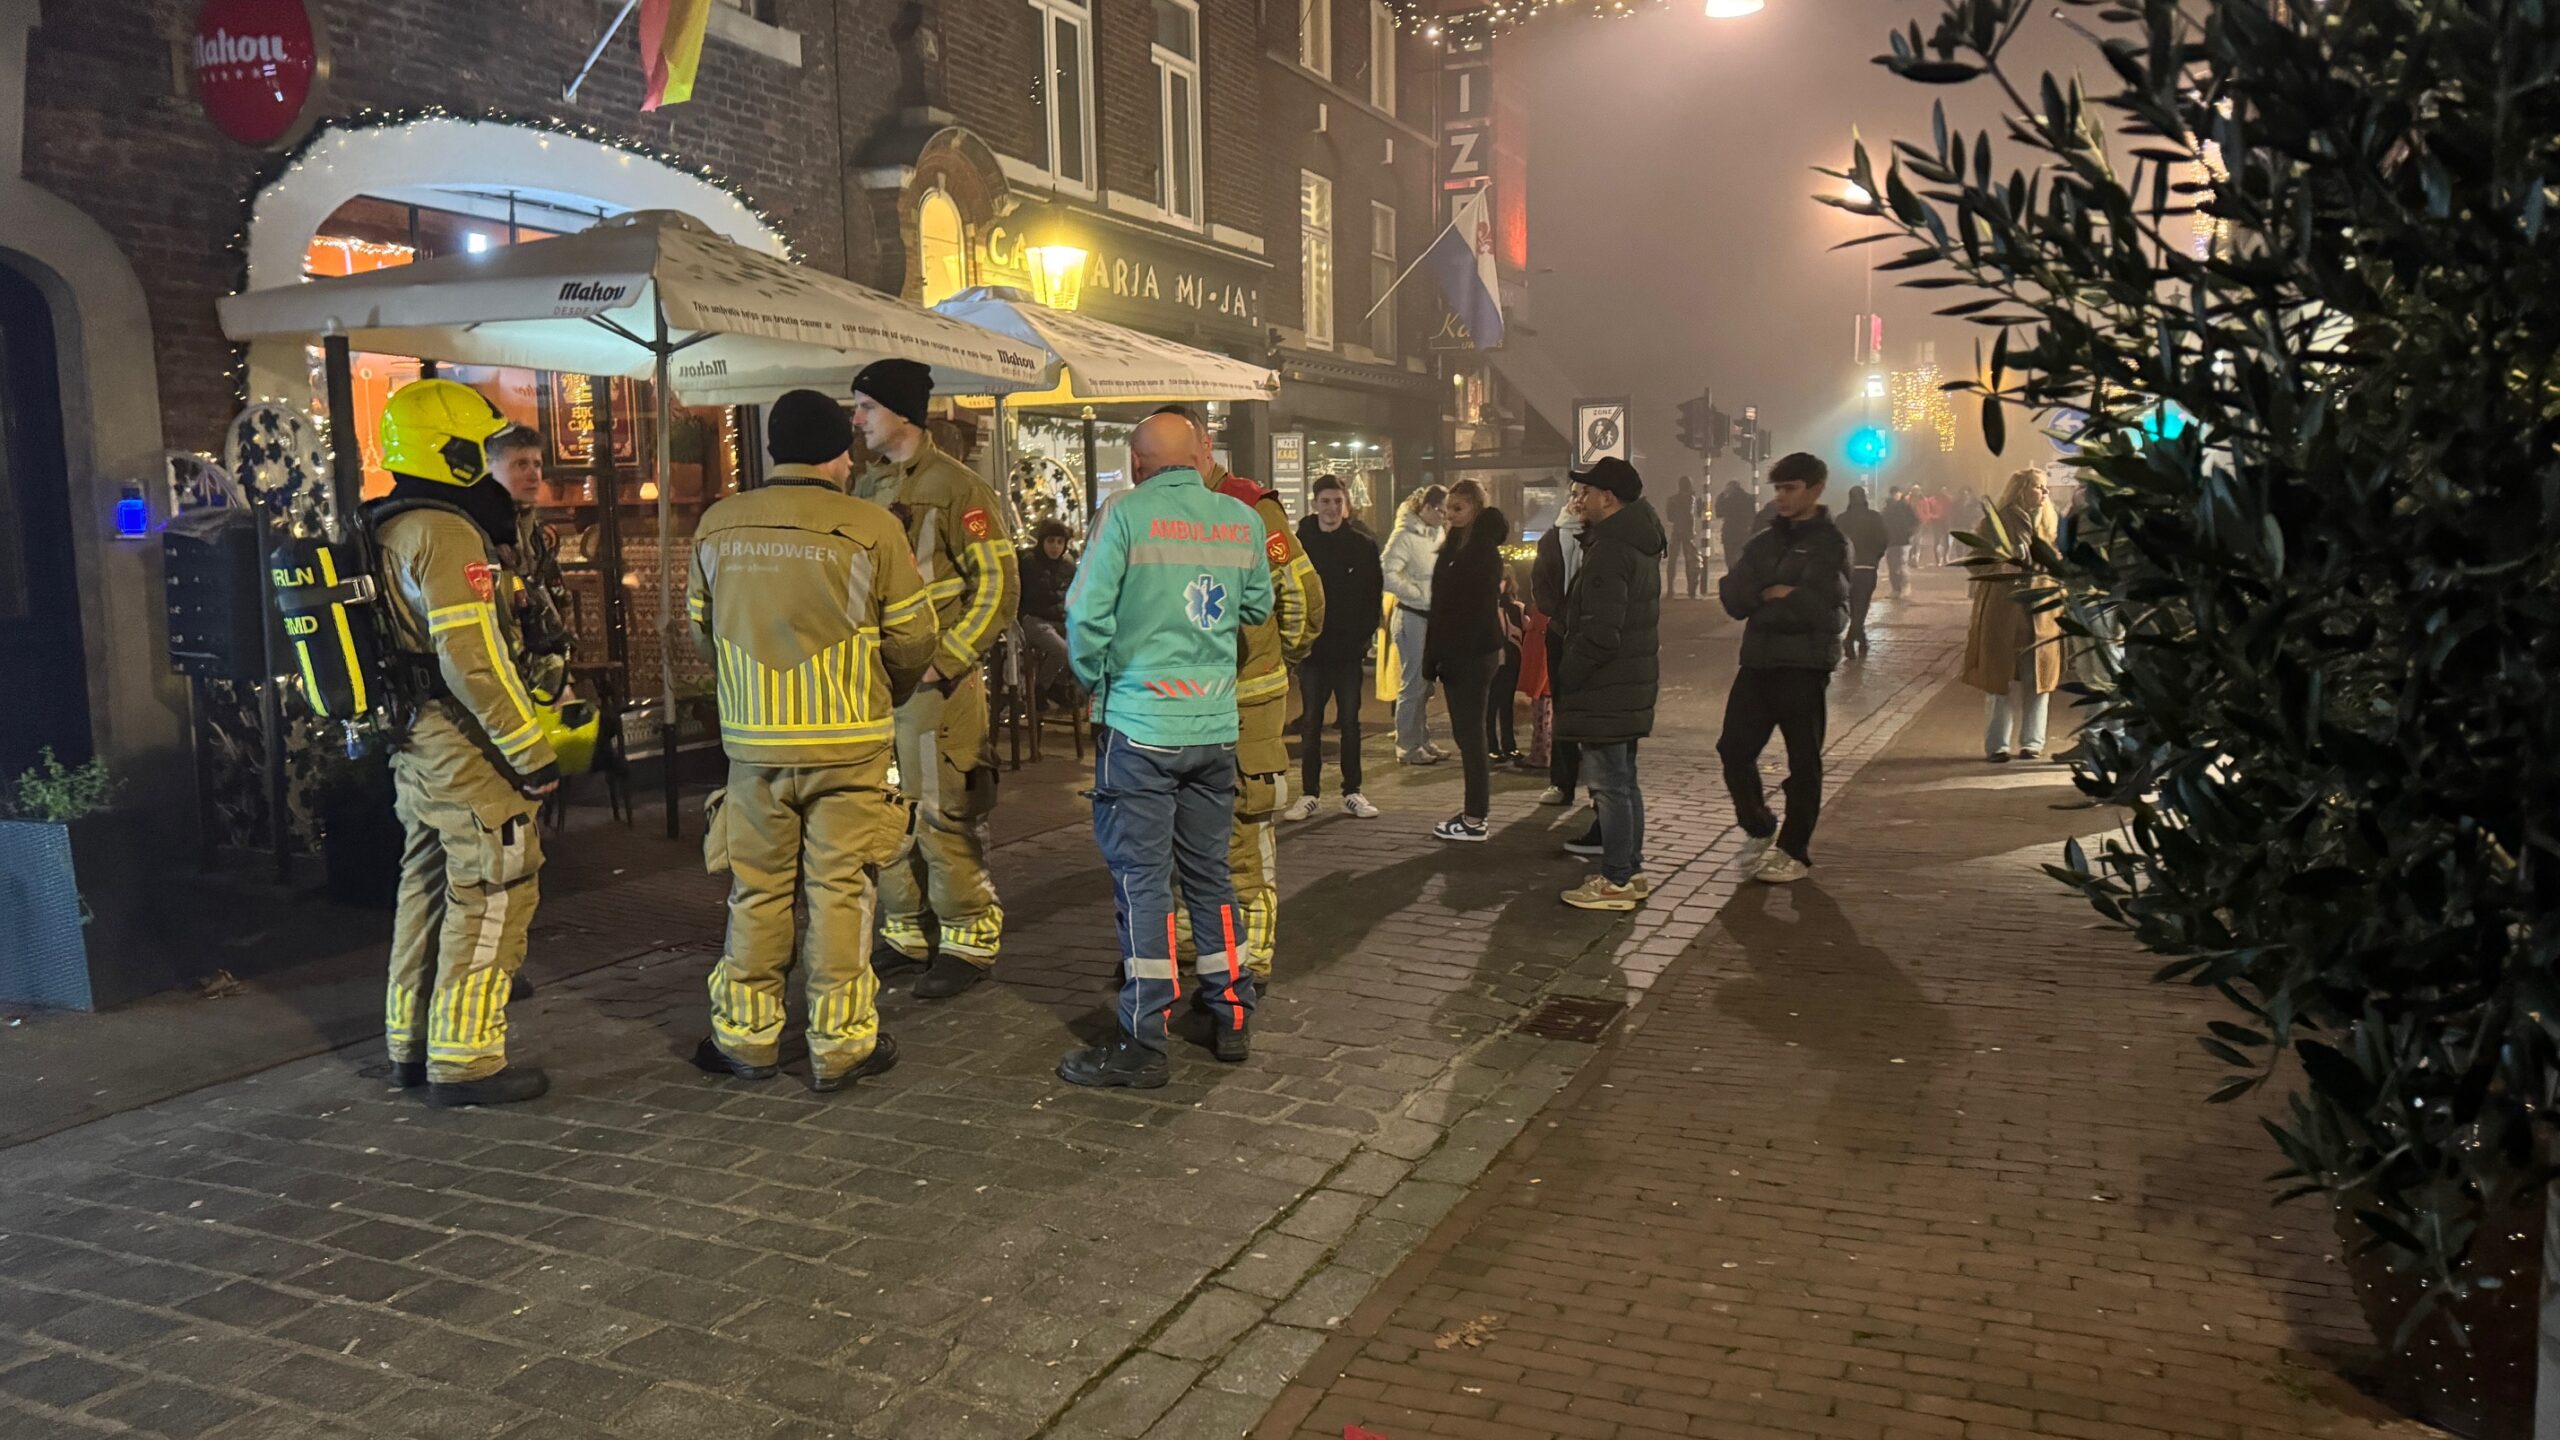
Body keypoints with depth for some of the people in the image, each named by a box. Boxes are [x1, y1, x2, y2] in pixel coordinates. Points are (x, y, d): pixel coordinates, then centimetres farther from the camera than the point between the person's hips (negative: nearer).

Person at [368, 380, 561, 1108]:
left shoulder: (385, 532, 13)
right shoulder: (447, 534, -18)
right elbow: (474, 659, -24)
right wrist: (531, 752, -20)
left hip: (416, 747, 10)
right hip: (468, 749, -10)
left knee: (428, 893, 17)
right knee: (490, 901, -2)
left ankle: (412, 1047, 26)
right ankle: (465, 1062, 3)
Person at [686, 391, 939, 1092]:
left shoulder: (718, 526, 1)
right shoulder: (869, 527, -10)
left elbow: (701, 630, 12)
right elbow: (913, 638, -4)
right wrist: (884, 696, 16)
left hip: (752, 741, 3)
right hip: (849, 742, -3)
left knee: (758, 889, 13)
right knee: (838, 889, 5)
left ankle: (746, 1036, 23)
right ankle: (841, 1045, 12)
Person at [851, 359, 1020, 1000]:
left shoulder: (957, 488, -8)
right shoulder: (866, 487, 14)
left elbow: (998, 587, -11)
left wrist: (942, 660, -16)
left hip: (935, 681, -7)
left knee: (940, 814, -4)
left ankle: (969, 941, 8)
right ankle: (906, 933, 25)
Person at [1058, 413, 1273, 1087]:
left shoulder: (1124, 514, -9)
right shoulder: (1243, 519, 5)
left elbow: (1086, 614, -11)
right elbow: (1257, 608, 15)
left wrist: (1096, 682, 5)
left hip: (1140, 725, -5)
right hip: (1215, 725, 5)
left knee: (1141, 878, 0)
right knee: (1209, 871, 16)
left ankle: (1145, 1043, 3)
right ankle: (1232, 1017, 24)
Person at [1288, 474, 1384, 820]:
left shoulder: (1363, 545, 2)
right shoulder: (1301, 542, 1)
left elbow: (1374, 596, 3)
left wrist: (1364, 636, -7)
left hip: (1349, 649, 0)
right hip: (1311, 648, 0)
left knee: (1350, 721, 6)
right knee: (1310, 723, 5)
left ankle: (1352, 793, 14)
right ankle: (1308, 794, 10)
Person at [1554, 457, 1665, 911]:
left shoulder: (1609, 550, -20)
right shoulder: (1639, 542, 13)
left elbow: (1599, 633, -25)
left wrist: (1563, 682, -16)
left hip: (1605, 690, -10)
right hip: (1633, 685, 11)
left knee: (1609, 784, -4)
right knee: (1624, 781, 17)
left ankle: (1615, 881, 2)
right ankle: (1632, 871, 26)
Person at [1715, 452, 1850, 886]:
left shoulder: (1830, 543, -5)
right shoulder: (1764, 542, 14)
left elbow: (1816, 605, -18)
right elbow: (1733, 597, 1)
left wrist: (1763, 598, -6)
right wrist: (1778, 597, -15)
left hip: (1804, 666, -6)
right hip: (1758, 662, 6)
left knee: (1803, 762, 4)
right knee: (1734, 748, 4)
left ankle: (1796, 852, 14)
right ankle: (1757, 830, 24)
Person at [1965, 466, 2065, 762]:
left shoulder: (2048, 522, 15)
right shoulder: (1997, 522, -1)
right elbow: (1979, 564, -3)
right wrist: (2010, 566, -17)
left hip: (2042, 614, 5)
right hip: (2004, 612, -4)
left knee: (2039, 677, 4)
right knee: (2001, 678, -2)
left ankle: (2032, 742, 13)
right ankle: (1997, 745, 4)